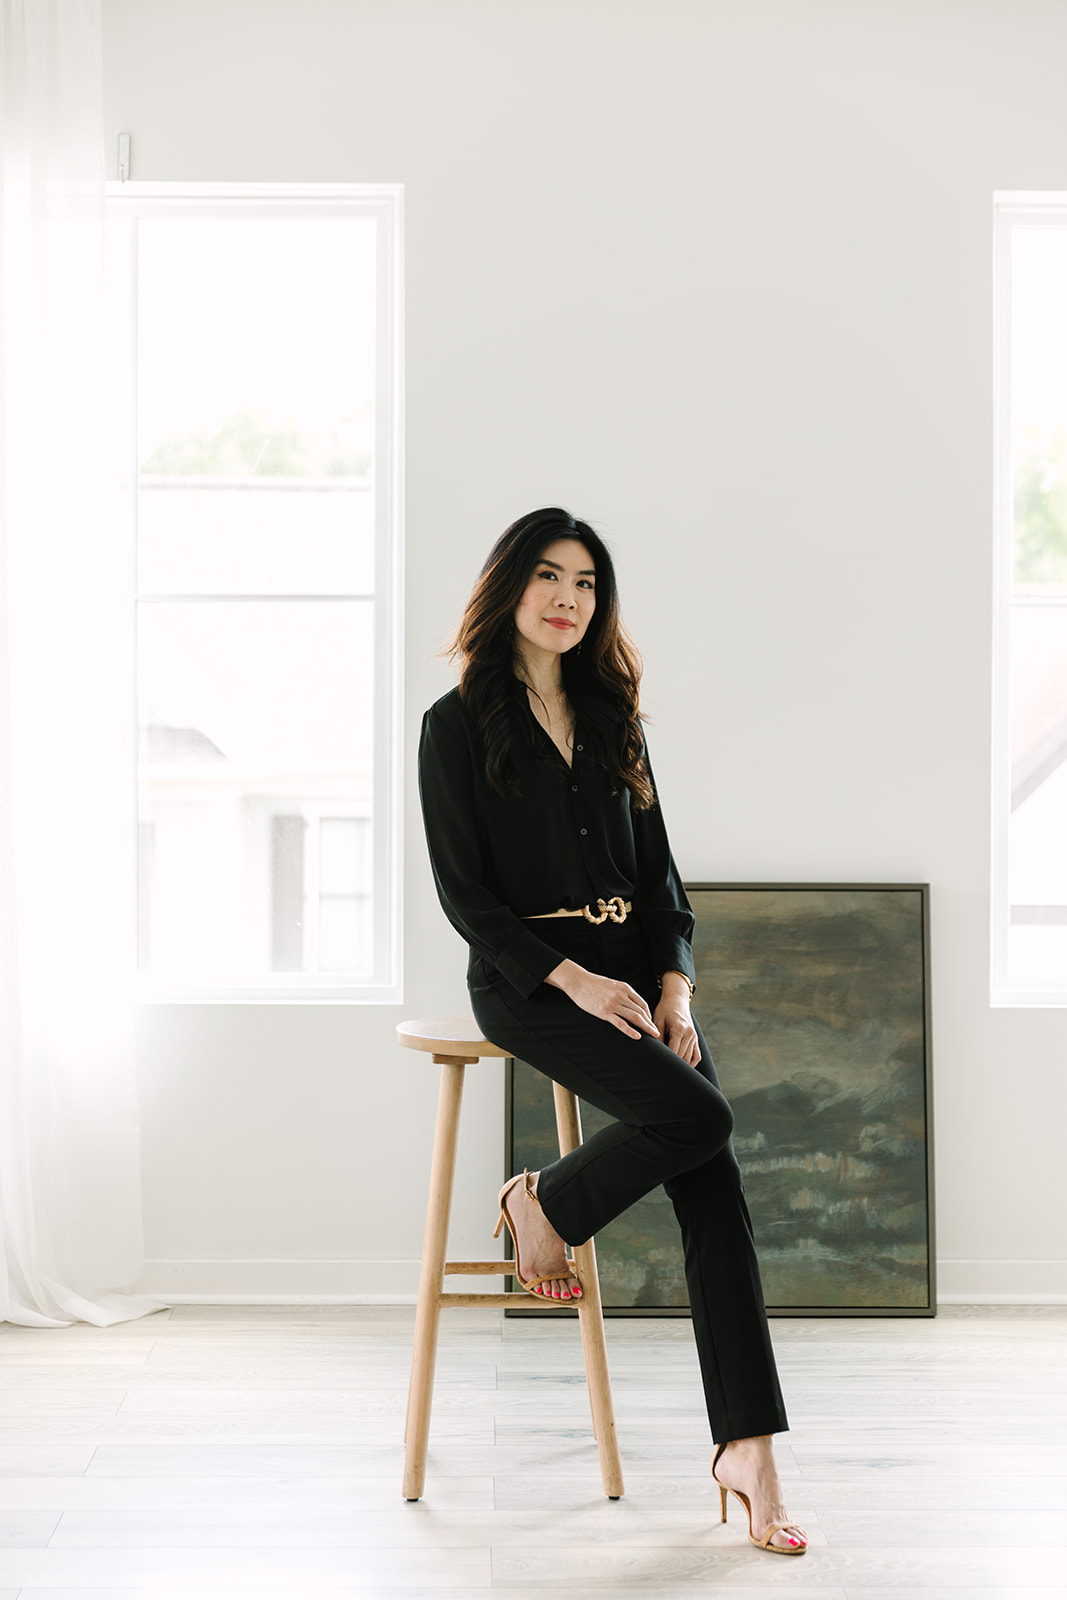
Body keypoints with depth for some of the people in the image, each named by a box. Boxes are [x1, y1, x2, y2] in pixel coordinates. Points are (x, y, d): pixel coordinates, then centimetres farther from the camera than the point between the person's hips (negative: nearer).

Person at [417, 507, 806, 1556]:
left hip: (632, 969, 5)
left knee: (709, 1178, -18)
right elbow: (463, 891, -5)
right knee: (697, 1117, -28)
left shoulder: (611, 720, 17)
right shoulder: (458, 726, 1)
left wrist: (674, 985, -2)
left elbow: (658, 871, 16)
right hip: (527, 979, -4)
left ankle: (748, 1445, -19)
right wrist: (574, 980, -16)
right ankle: (544, 1202, 1)